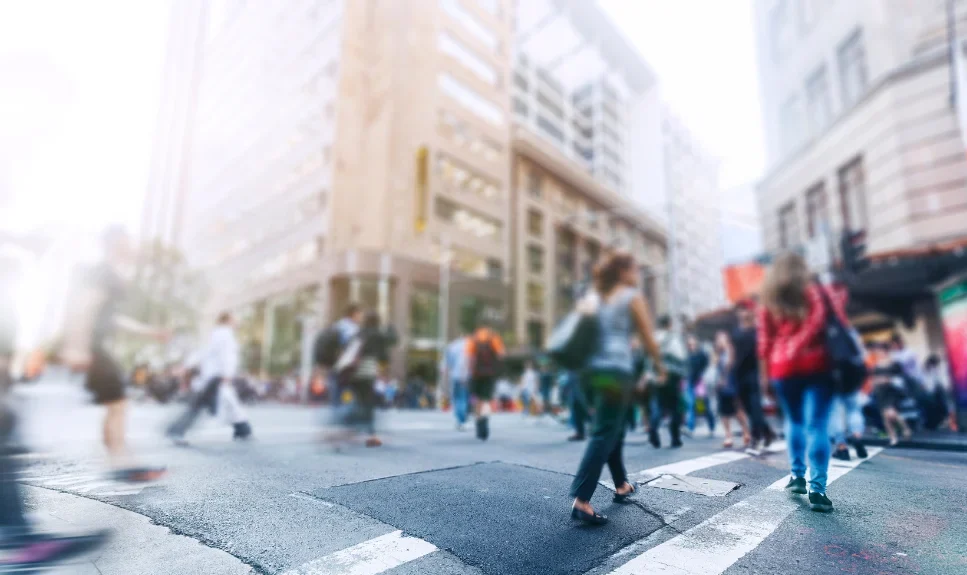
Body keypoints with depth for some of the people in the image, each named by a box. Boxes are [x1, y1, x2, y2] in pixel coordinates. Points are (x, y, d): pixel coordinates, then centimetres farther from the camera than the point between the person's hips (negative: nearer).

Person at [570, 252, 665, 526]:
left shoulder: (590, 298, 18)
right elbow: (648, 338, 2)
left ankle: (621, 485, 34)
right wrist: (659, 365, 16)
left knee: (613, 429, 21)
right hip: (616, 371, -6)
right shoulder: (632, 296, 3)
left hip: (590, 369, 7)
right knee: (603, 434, -8)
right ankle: (581, 501, -14)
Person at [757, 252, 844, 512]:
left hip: (782, 368, 2)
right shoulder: (815, 292, 6)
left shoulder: (768, 301, 10)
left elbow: (765, 339, 7)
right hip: (815, 365, -2)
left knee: (794, 421, 18)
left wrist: (765, 371, 11)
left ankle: (797, 475, 18)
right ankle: (817, 489, -9)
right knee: (817, 426, -4)